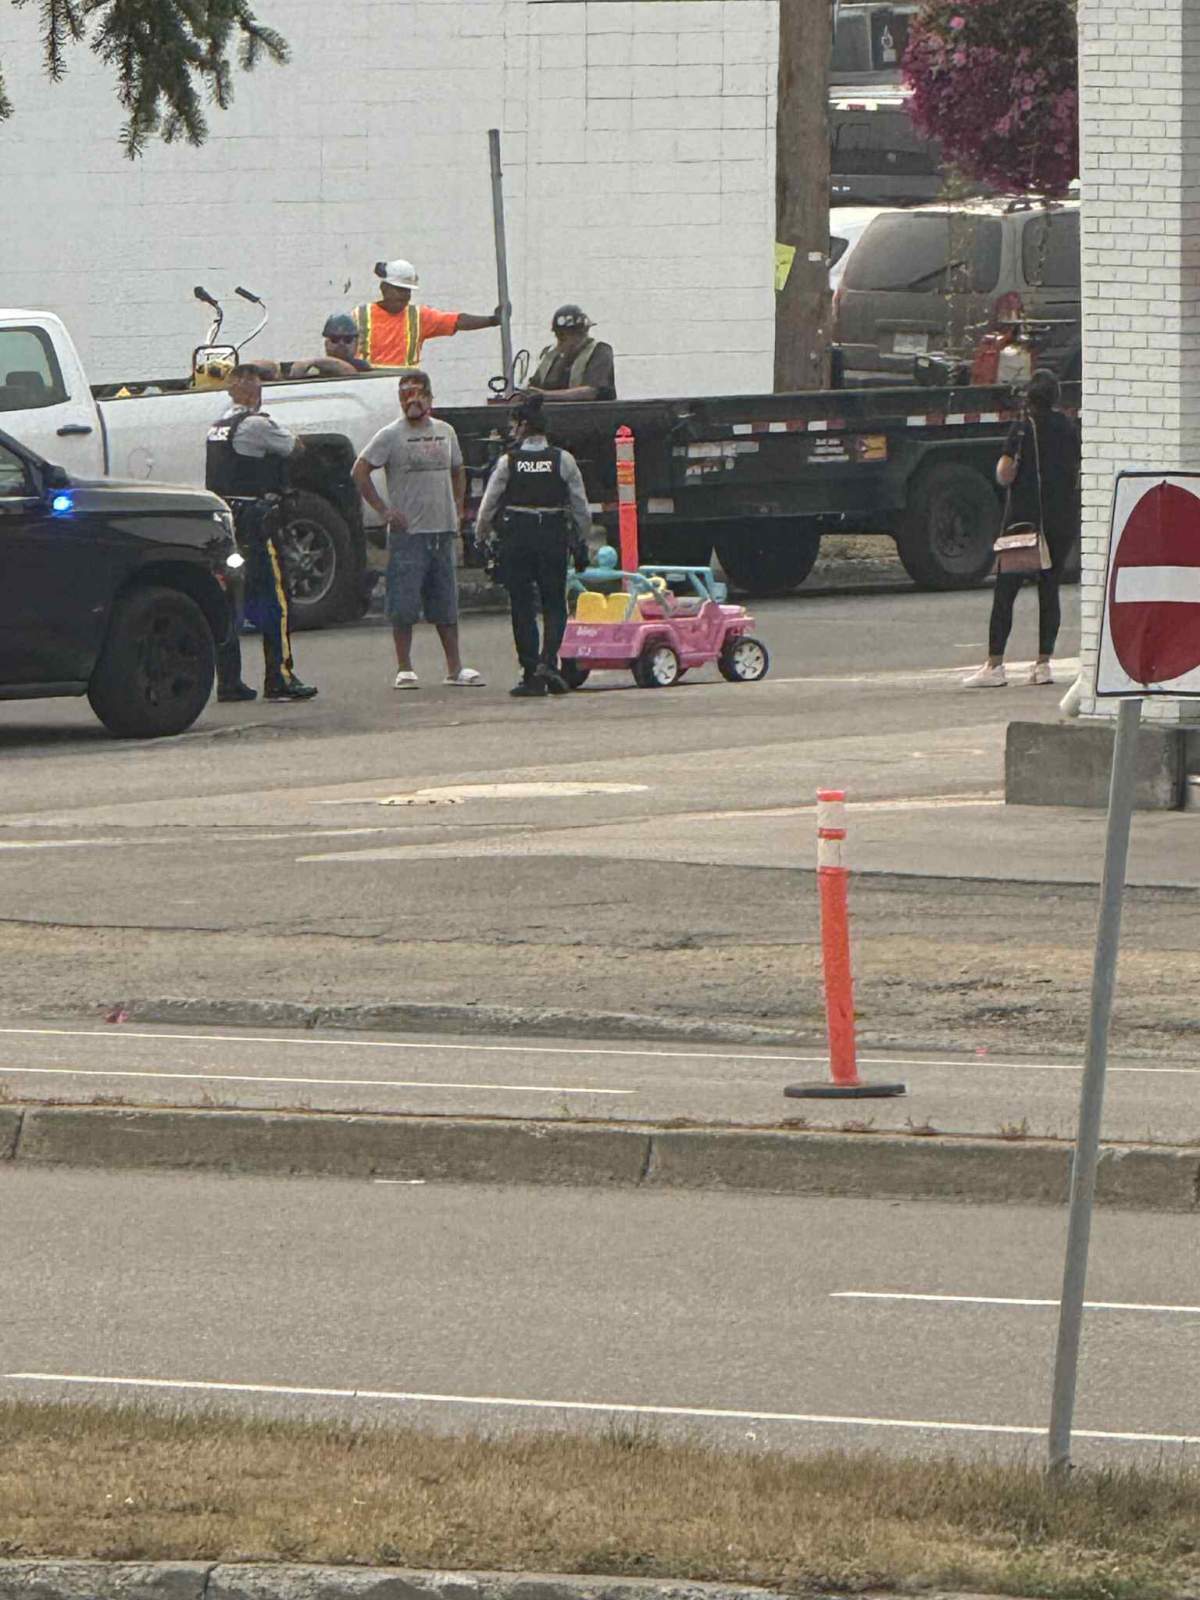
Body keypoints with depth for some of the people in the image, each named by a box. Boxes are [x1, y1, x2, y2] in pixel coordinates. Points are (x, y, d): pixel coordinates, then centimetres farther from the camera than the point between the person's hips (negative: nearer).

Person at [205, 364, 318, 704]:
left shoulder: (217, 427, 13)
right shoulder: (257, 425, -11)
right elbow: (296, 448, -1)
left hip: (221, 519, 8)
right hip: (254, 520, -8)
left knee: (229, 602, 9)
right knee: (273, 600, -3)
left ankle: (228, 681, 8)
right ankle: (280, 679, -5)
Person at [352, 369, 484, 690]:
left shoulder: (445, 432, 12)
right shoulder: (391, 435, -4)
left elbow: (458, 472, 26)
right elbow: (360, 471, -5)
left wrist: (458, 509, 13)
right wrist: (383, 509, -10)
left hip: (443, 530, 4)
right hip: (407, 531, -4)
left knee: (446, 603, 8)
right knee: (404, 603, -4)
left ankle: (455, 668, 12)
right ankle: (404, 669, 1)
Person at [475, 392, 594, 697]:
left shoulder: (508, 462, -5)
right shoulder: (563, 461, 0)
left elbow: (487, 508, -3)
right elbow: (581, 508, 3)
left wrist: (481, 538, 12)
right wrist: (582, 543, 12)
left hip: (516, 537, -1)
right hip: (553, 536, 1)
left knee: (522, 607, 5)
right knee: (554, 605, 10)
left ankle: (530, 675, 4)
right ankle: (547, 662, -11)